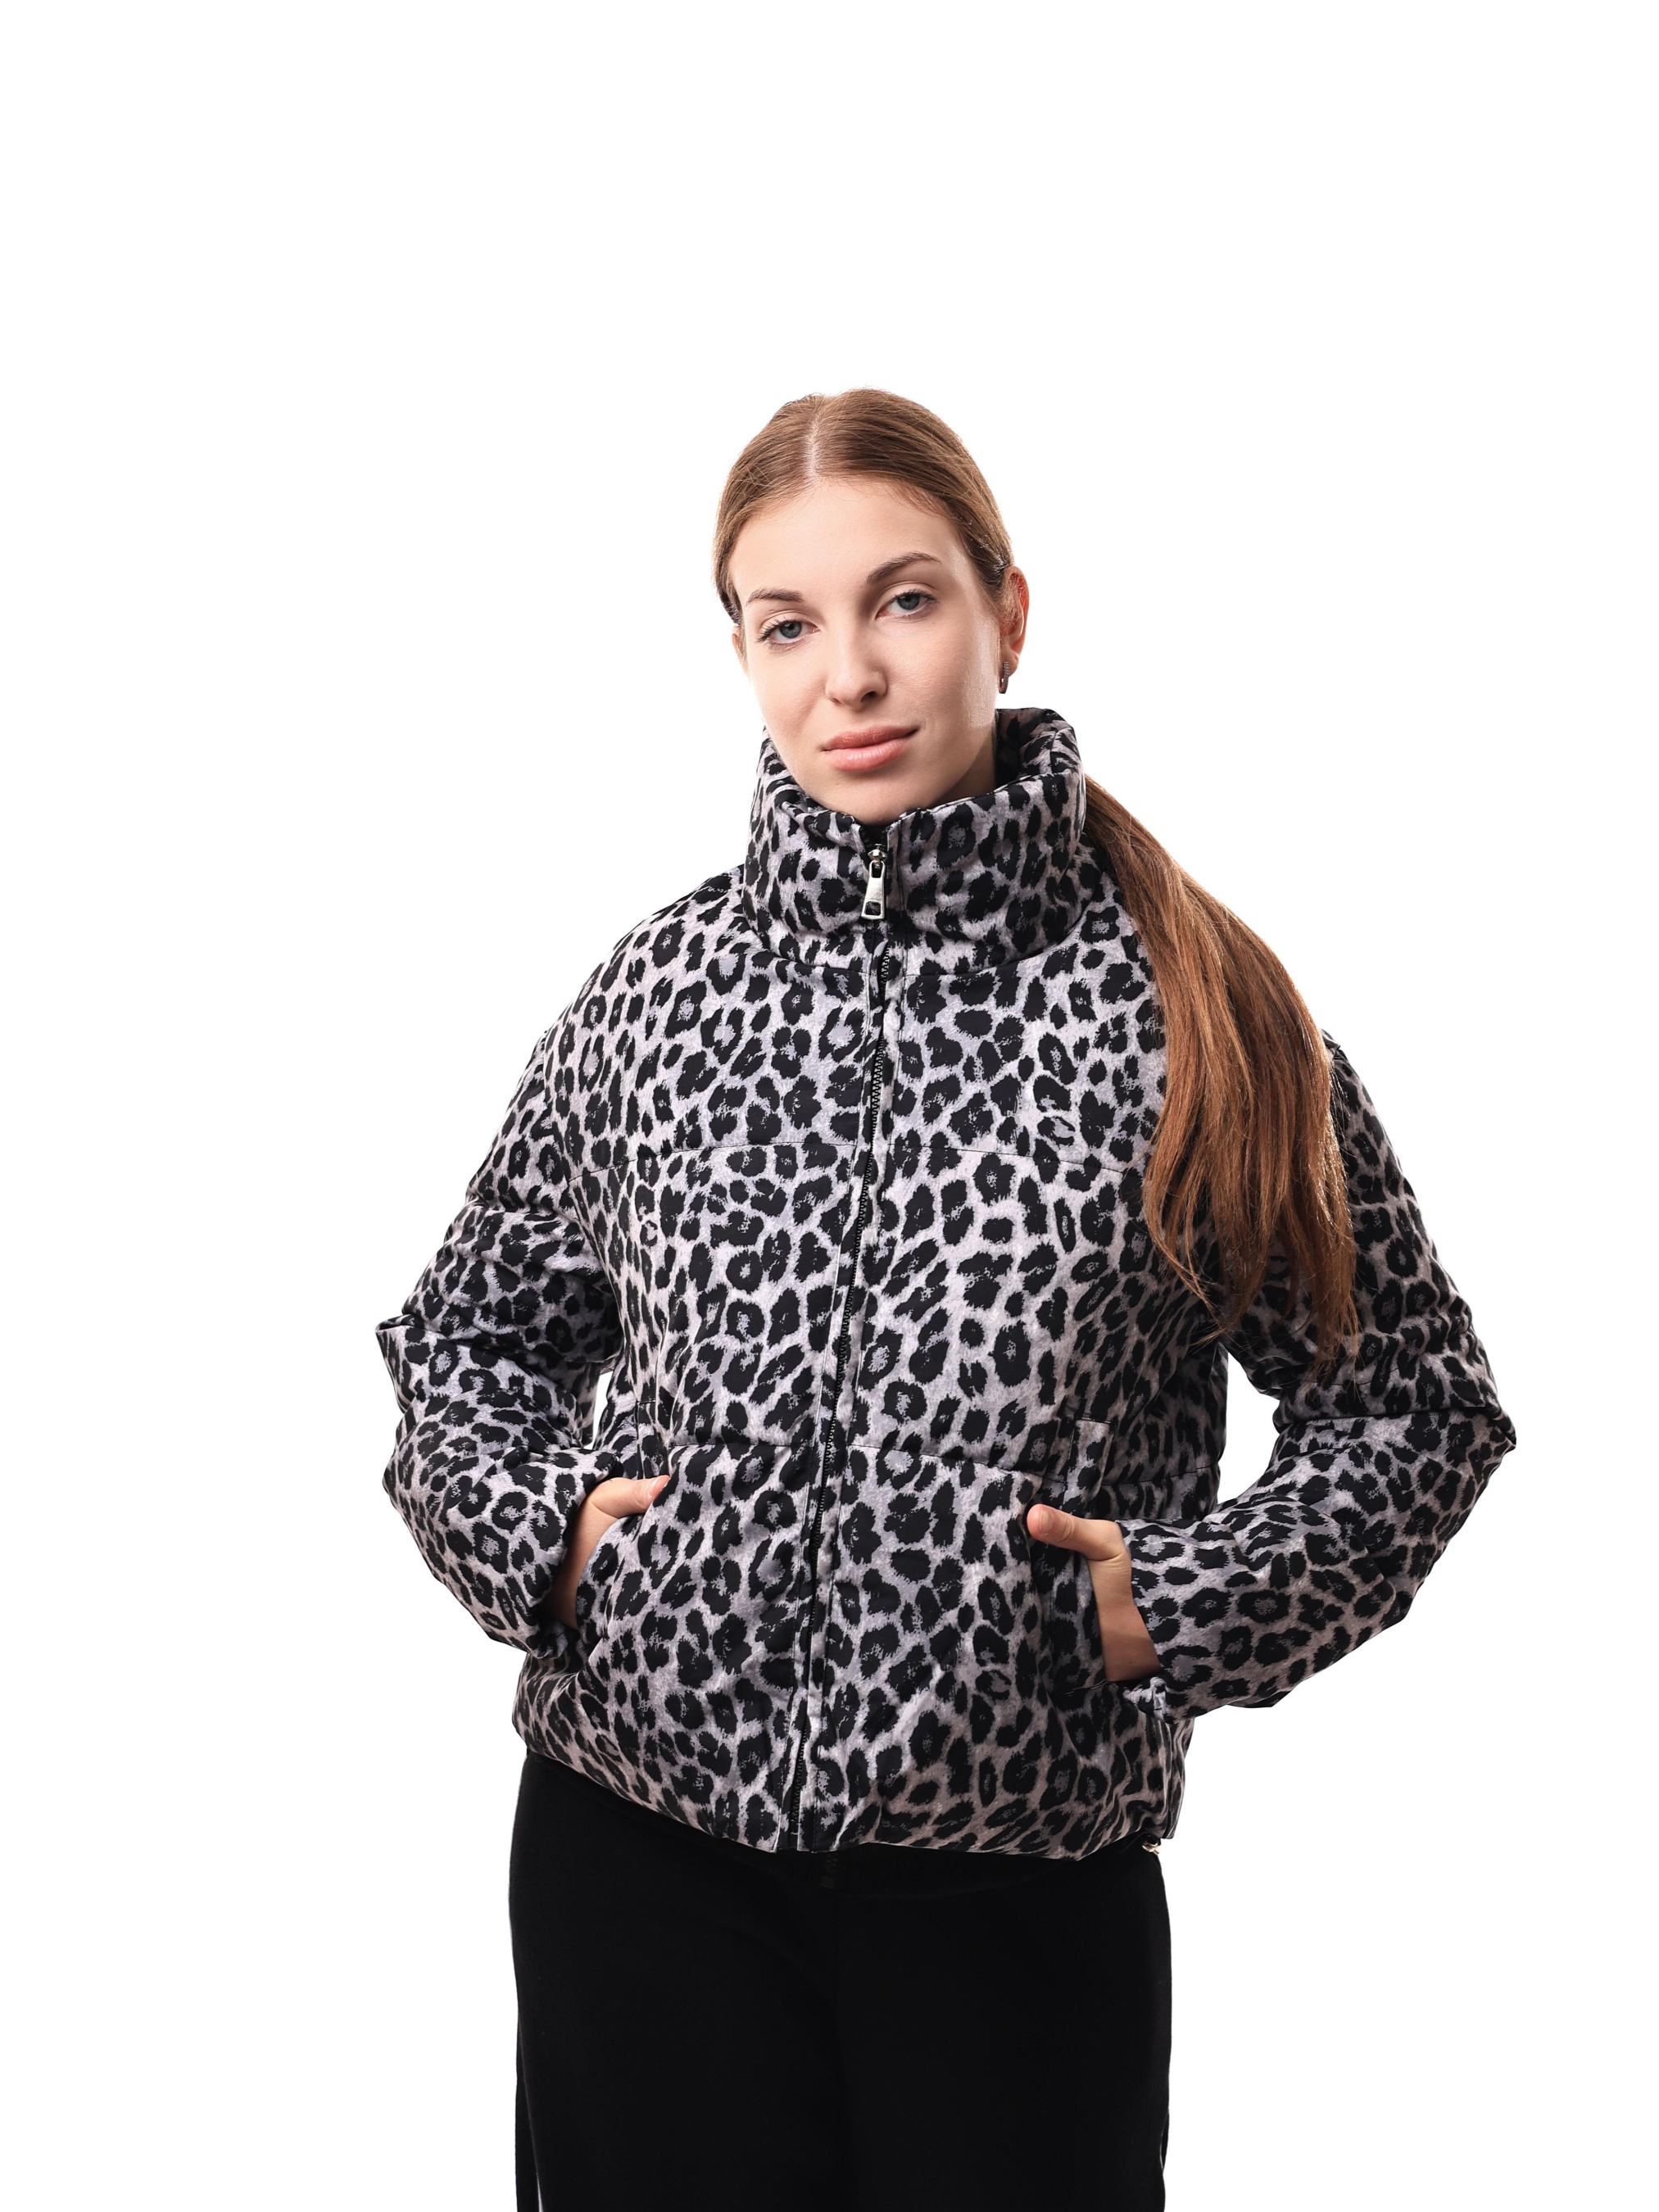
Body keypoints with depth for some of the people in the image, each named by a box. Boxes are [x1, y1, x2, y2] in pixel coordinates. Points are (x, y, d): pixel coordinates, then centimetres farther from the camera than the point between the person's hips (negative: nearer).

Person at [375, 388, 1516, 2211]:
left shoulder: (1192, 1005, -5)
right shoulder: (659, 989, 2)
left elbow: (1414, 1401, 2)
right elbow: (461, 1331, 15)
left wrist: (1178, 1607, -10)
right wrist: (541, 1525, -3)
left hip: (1026, 1872, -1)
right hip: (645, 1849, 2)